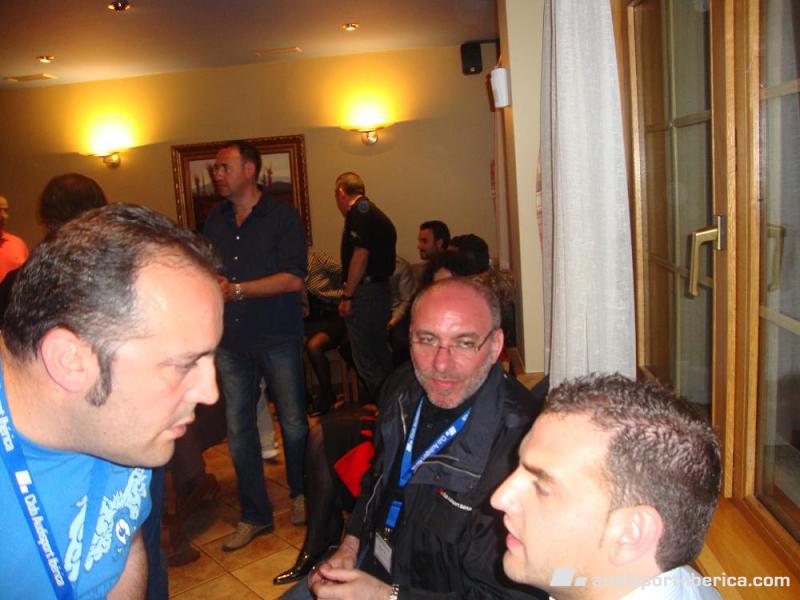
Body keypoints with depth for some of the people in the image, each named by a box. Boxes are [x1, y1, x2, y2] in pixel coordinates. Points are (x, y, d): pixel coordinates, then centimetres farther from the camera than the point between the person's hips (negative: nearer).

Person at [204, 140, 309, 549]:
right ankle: (254, 515, 22)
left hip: (277, 337, -4)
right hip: (231, 339, 5)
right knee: (238, 428, 7)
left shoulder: (281, 216, -6)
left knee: (293, 422, 8)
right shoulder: (215, 220, 11)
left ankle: (299, 493, 33)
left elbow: (293, 278, -15)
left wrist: (236, 289, -17)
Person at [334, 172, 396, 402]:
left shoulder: (359, 210, -11)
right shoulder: (377, 213, 17)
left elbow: (361, 254, -21)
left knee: (365, 359, -2)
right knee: (379, 353, 18)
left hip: (365, 291, -10)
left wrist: (347, 296, -18)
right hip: (381, 288, 10)